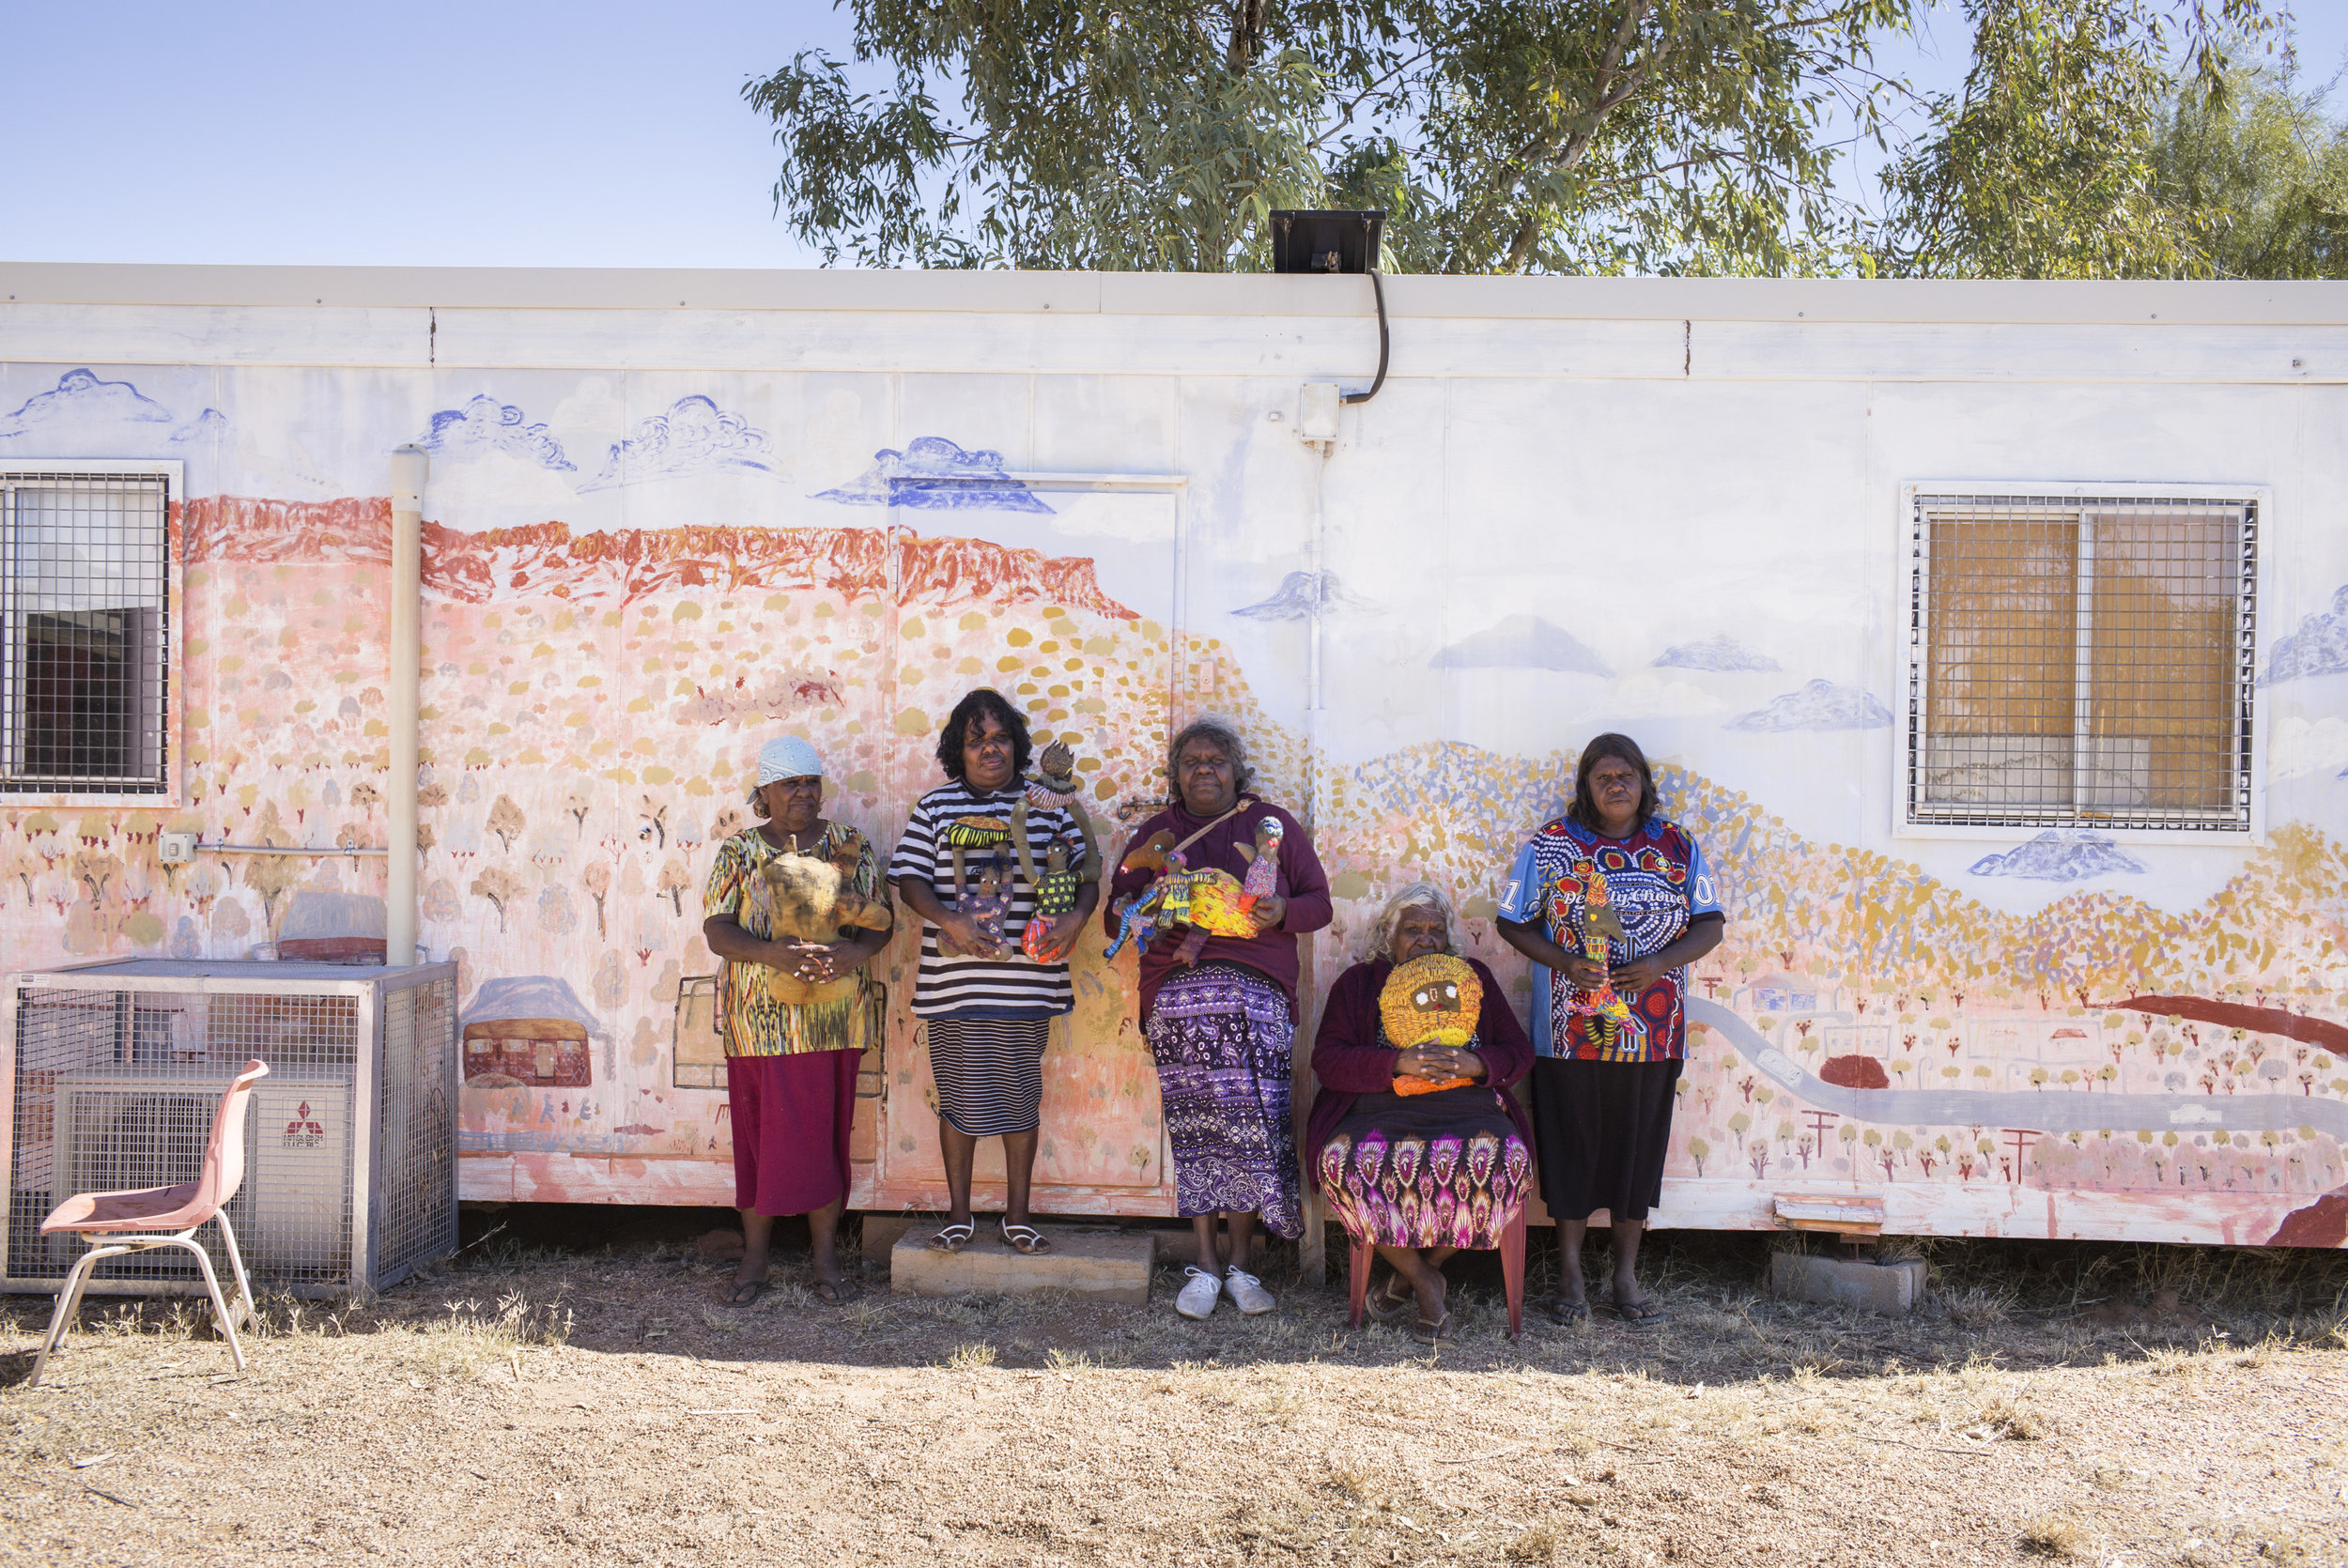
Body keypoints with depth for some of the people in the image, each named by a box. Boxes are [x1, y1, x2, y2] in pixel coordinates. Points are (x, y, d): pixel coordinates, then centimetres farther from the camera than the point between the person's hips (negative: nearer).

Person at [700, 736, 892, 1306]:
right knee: (757, 1131, 4)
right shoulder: (738, 852, 5)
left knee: (825, 1132, 2)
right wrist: (770, 952, -22)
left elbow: (881, 920, 3)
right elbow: (717, 930, -4)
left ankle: (825, 1254, 13)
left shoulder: (851, 846, 6)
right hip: (759, 1018, 0)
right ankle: (754, 1257, 15)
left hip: (831, 1016, 0)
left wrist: (856, 950, -20)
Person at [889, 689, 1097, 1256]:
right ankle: (959, 1215, 19)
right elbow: (909, 879, 0)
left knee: (1021, 1095, 7)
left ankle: (1017, 1215, 19)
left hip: (1026, 981, 1)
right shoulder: (935, 807, 6)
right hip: (954, 981, 0)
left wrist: (1077, 917, -12)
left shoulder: (1046, 806, 8)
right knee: (959, 1096, 6)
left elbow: (1086, 874, 7)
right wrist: (949, 921, -17)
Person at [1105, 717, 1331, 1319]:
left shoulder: (1274, 826, 13)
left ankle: (1239, 1263, 2)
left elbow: (1319, 902, 12)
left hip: (1258, 991, -1)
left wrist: (1283, 912, -10)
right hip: (1177, 991, 1)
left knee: (1253, 1122, -8)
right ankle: (1205, 1264, 5)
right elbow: (1116, 912, 17)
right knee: (1195, 1125, -3)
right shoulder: (1155, 833, 17)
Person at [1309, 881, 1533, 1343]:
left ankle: (1412, 1272, -9)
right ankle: (1425, 1281, -14)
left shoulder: (1474, 977, 20)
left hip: (1466, 1109, 1)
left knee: (1506, 1162, -32)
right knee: (1343, 1161, -34)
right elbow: (1327, 1060, 1)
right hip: (1379, 1110, -1)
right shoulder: (1358, 982, 14)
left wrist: (1476, 1064, -9)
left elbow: (1519, 1052, 14)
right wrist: (1398, 1063, -14)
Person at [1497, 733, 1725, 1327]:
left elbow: (1710, 924, 6)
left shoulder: (1677, 847, 7)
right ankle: (1570, 1276, 14)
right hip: (1570, 1030, -2)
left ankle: (1626, 1276, 18)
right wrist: (1564, 962, -13)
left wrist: (1660, 964, -11)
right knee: (1572, 1146, 3)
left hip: (1651, 1032, 2)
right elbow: (1513, 922, 3)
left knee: (1638, 1149, 7)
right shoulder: (1551, 844, 2)